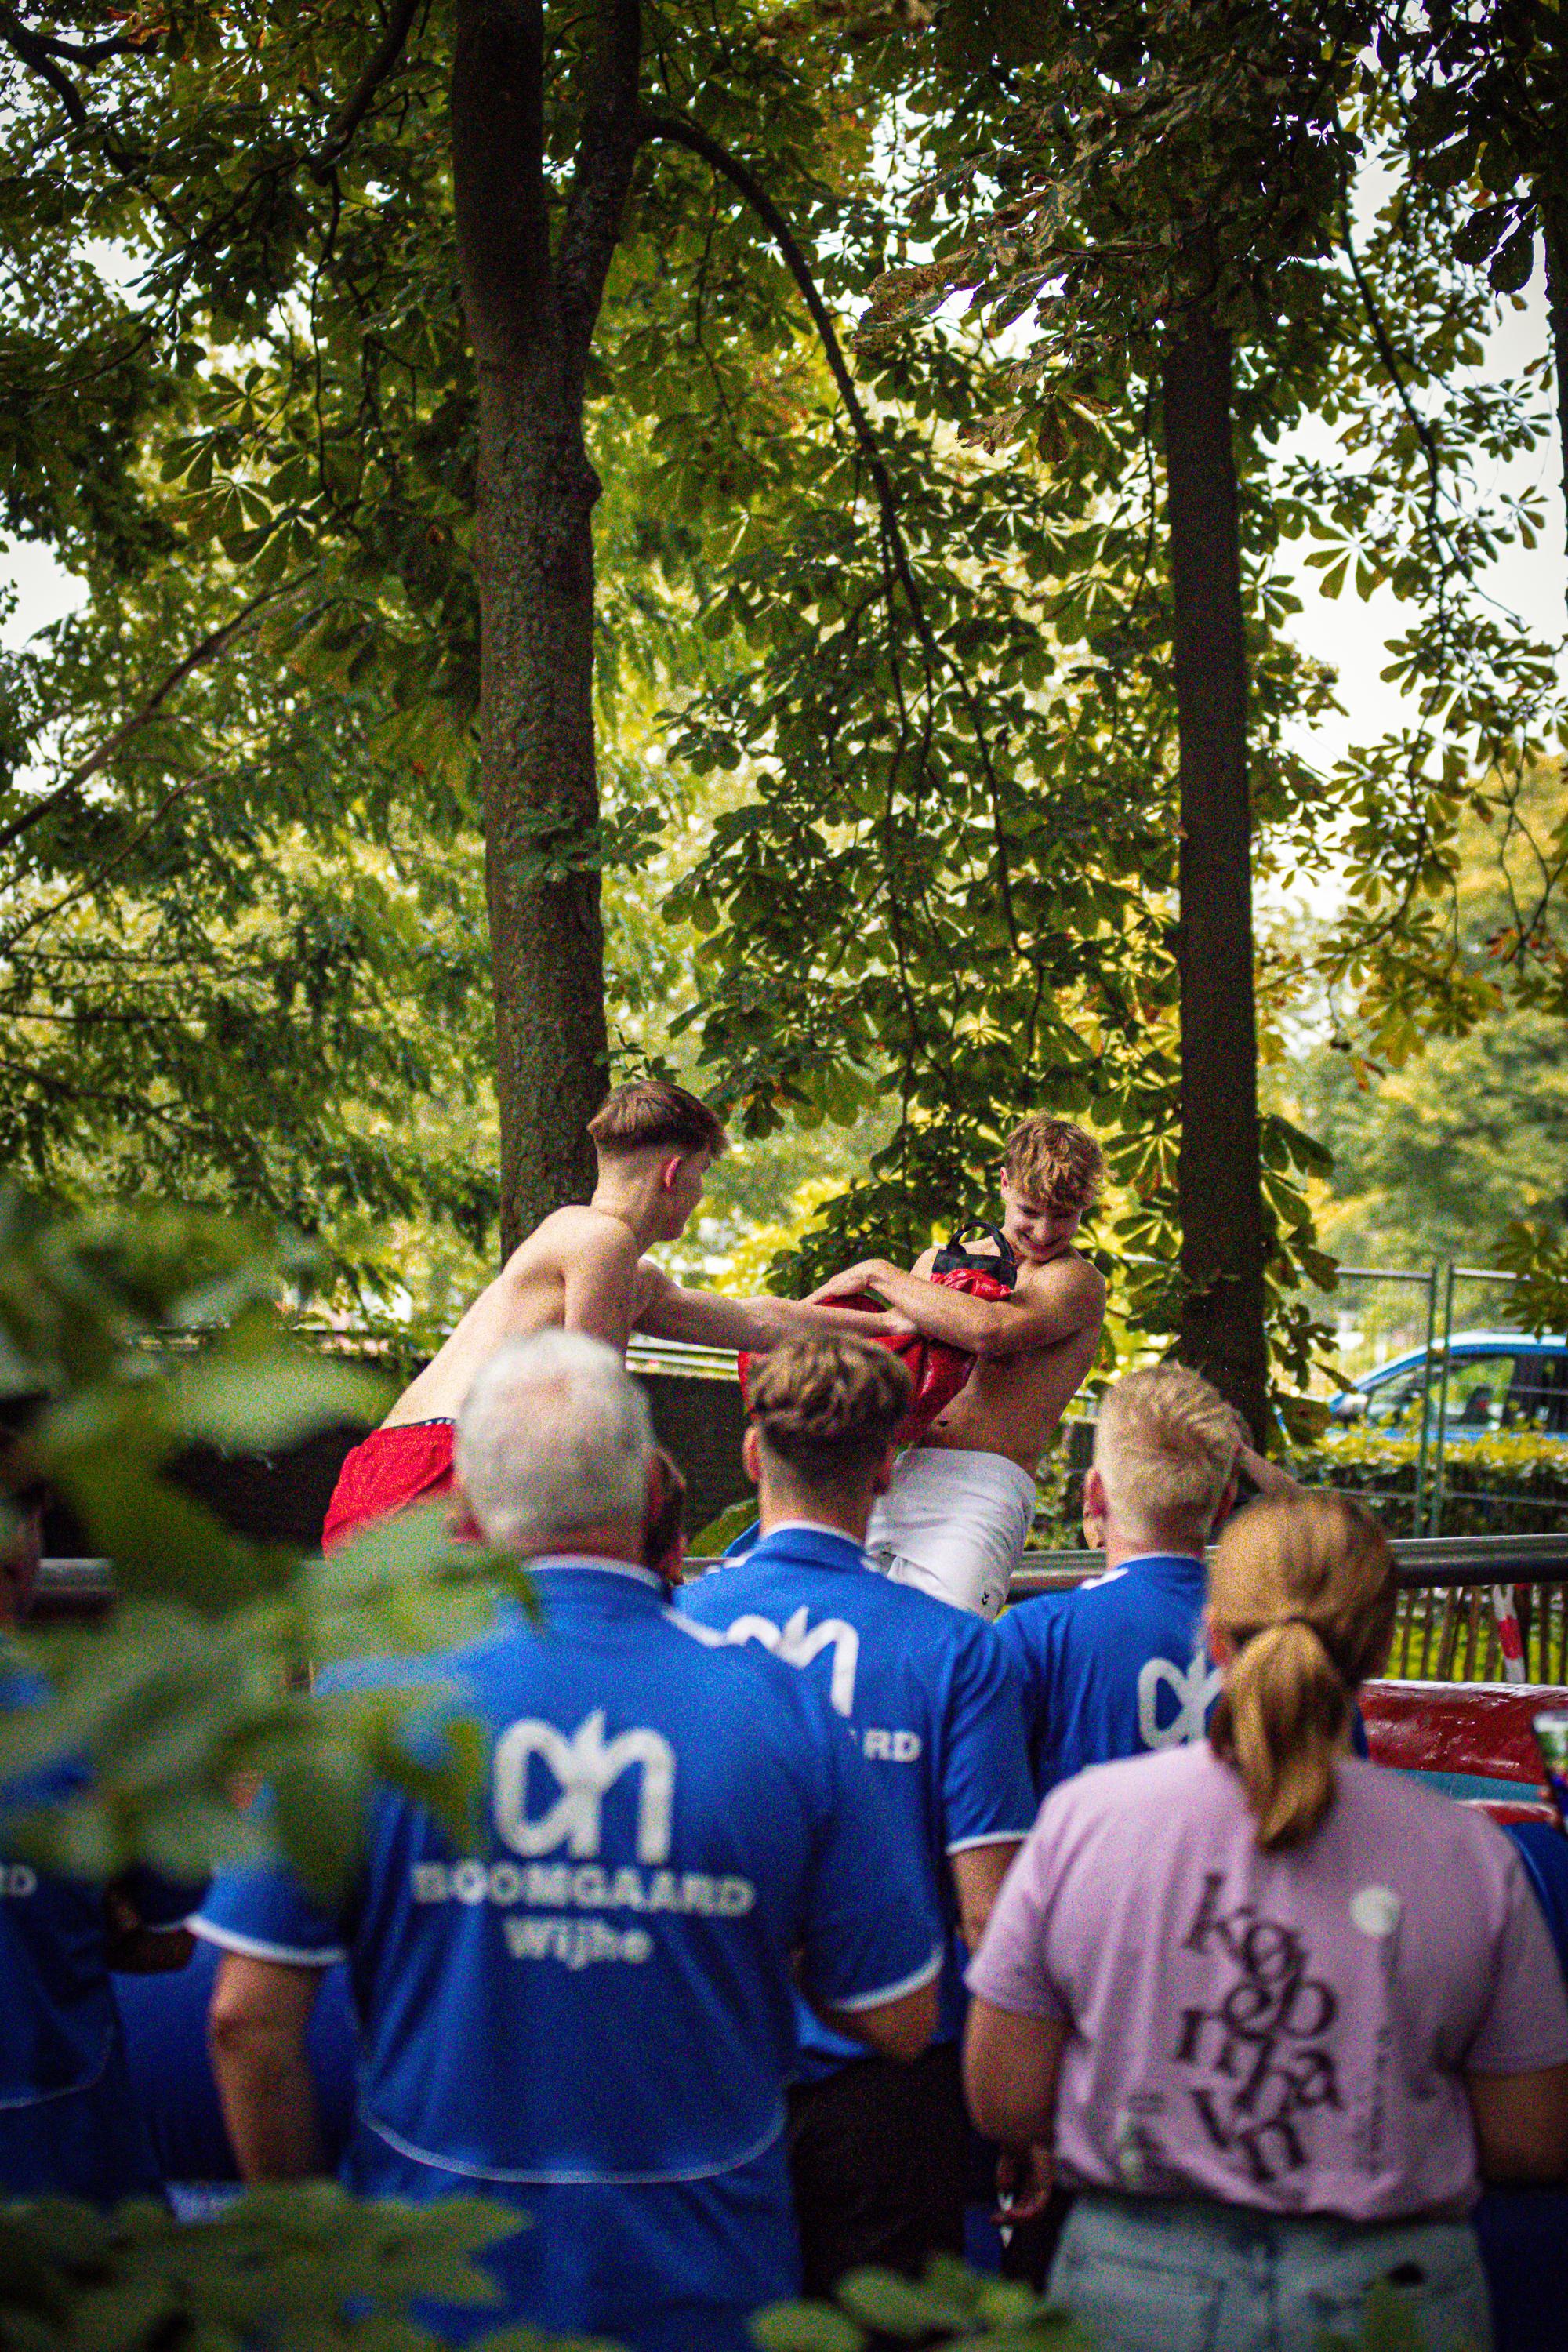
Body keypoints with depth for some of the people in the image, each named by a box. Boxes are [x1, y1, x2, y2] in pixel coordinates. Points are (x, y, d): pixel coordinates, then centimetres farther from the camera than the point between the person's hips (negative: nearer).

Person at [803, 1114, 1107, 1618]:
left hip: (985, 1487, -5)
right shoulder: (939, 1262, 22)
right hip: (896, 1473, 5)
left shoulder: (1078, 1282, 3)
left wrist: (878, 1273, -6)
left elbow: (989, 1330, -16)